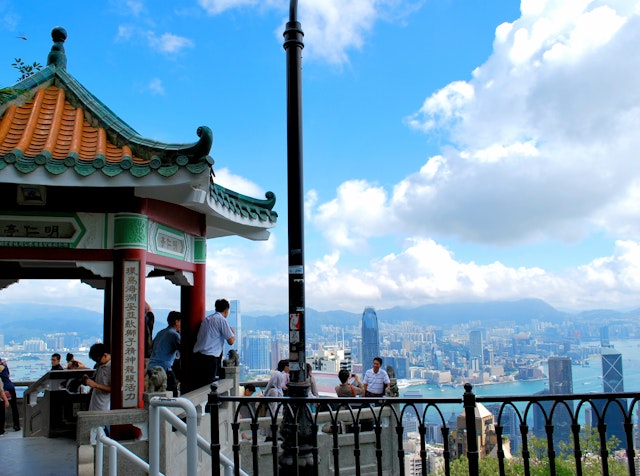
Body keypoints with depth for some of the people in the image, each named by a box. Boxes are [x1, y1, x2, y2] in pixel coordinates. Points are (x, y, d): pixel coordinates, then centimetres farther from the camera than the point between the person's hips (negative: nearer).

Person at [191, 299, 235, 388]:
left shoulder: (206, 319, 19)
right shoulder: (222, 320, -3)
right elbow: (231, 341, -4)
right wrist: (233, 332, 16)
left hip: (196, 355, 7)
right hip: (209, 359, -7)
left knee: (196, 387, 8)